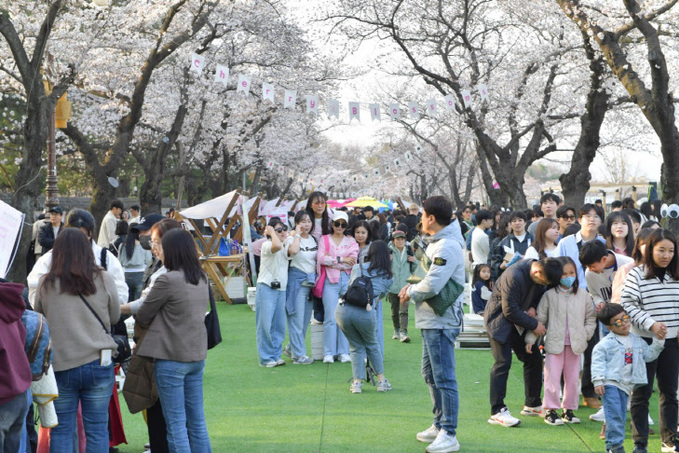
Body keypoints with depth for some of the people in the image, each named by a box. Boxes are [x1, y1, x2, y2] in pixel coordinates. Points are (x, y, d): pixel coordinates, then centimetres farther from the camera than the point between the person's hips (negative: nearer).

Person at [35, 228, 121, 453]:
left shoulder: (46, 284, -3)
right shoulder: (104, 280, -4)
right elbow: (114, 317, 7)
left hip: (60, 366, 0)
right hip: (98, 363, 0)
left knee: (61, 430, 10)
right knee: (97, 430, 7)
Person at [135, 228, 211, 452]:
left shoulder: (167, 280, -16)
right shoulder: (201, 279, 7)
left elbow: (143, 317, -7)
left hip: (171, 359, -7)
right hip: (197, 356, 7)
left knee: (176, 424, -1)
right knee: (197, 421, 13)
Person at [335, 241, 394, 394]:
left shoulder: (357, 268, 21)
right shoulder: (388, 277, 18)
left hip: (343, 309, 1)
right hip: (365, 312, -1)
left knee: (356, 347, 20)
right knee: (372, 345, 25)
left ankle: (357, 382, 11)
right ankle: (381, 380, 24)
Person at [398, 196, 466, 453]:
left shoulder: (447, 247, -19)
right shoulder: (437, 243, 14)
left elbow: (432, 286, -25)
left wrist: (411, 293, -8)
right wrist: (412, 287, 3)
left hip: (441, 322, -11)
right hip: (432, 320, 11)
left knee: (444, 378, -8)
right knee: (430, 374, 20)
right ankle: (440, 425, 31)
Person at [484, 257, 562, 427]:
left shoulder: (540, 274, -4)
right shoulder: (514, 276, -30)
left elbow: (541, 292, 14)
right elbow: (510, 311, -26)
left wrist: (533, 307, -7)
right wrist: (534, 325, -19)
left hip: (518, 320, 9)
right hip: (499, 319, -9)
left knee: (534, 360, 9)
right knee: (503, 363, -15)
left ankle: (532, 405, 23)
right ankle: (497, 411, -13)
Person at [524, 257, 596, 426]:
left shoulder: (583, 295, 7)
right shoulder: (550, 295, 0)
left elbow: (591, 318, 15)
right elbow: (540, 318, 2)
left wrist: (585, 334, 1)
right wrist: (530, 339, -1)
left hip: (575, 344, 3)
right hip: (554, 343, -3)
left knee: (572, 378, 8)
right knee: (552, 377, -3)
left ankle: (569, 409, 19)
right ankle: (550, 410, 5)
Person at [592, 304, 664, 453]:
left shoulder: (637, 341, 15)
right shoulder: (606, 343, -4)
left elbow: (649, 355, 18)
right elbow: (597, 361, -7)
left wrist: (658, 341, 8)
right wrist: (597, 381, -14)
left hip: (625, 385, 6)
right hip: (609, 383, -6)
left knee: (621, 416, 8)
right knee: (614, 414, -13)